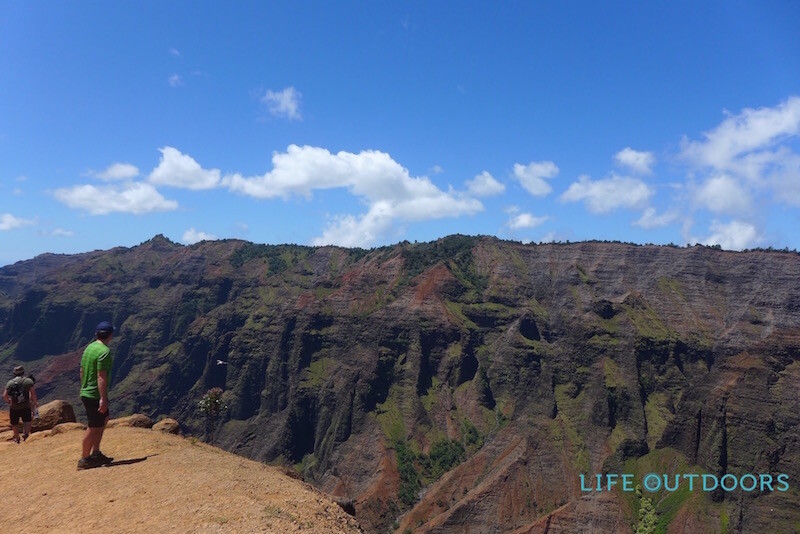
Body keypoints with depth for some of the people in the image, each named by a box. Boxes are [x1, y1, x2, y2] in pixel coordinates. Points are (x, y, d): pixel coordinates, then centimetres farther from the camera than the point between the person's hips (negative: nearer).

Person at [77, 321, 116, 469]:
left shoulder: (89, 348, 9)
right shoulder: (104, 351, -20)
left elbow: (82, 371, 16)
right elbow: (101, 376, -24)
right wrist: (103, 399, -24)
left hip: (86, 392, 10)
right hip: (96, 395, -10)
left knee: (103, 419, 20)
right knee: (94, 427, 1)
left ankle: (95, 453, 24)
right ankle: (84, 459, 11)